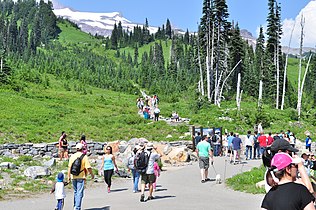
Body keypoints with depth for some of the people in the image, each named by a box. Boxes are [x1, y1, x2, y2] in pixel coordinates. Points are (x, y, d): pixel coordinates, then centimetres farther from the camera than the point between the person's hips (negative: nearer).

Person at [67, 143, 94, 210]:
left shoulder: (72, 156, 3)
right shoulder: (84, 156, -8)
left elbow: (69, 167, 3)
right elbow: (88, 167, -11)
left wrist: (69, 176, 10)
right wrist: (92, 174, 3)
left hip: (73, 177, 5)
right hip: (81, 177, -5)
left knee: (75, 192, 19)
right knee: (79, 193, -2)